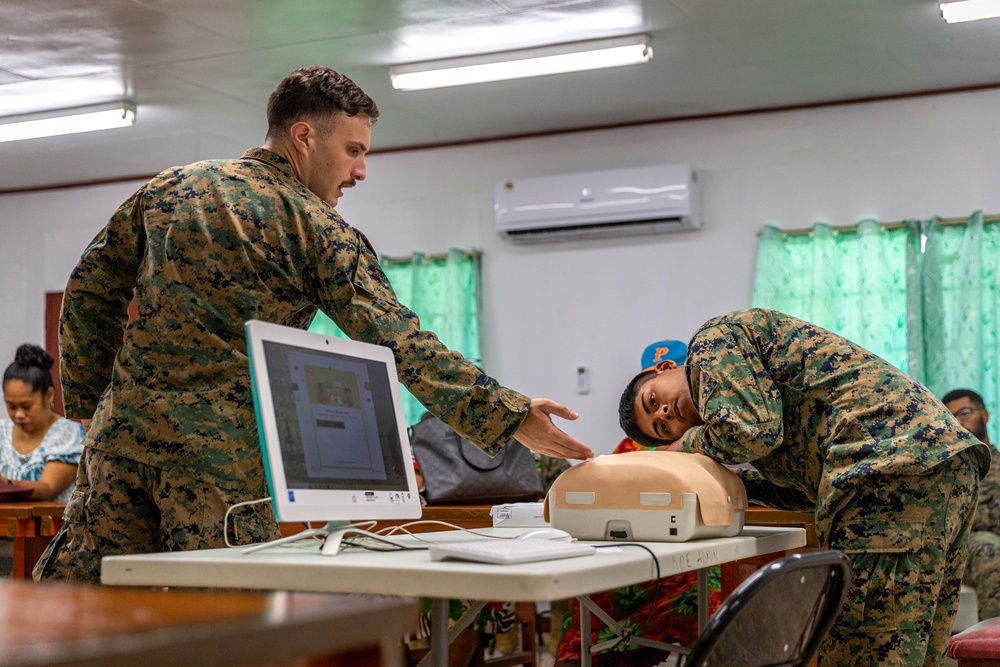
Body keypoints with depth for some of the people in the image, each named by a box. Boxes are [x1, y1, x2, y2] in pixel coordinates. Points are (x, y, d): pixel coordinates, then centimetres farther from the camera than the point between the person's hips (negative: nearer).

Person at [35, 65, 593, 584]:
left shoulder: (169, 187, 13)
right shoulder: (316, 228, -2)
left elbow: (89, 295, 15)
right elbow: (400, 344, -8)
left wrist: (89, 401, 23)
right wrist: (514, 415, -6)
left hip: (124, 434, 5)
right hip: (225, 457, -5)